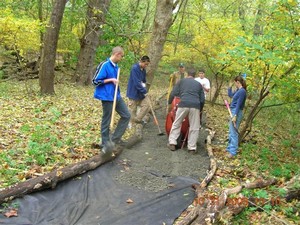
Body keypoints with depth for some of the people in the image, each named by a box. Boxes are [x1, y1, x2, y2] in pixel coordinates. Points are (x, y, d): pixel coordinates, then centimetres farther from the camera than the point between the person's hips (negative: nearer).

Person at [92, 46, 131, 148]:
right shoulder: (105, 65, -16)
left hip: (117, 96, 9)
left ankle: (115, 138, 19)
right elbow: (95, 81, -15)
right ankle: (105, 142, 18)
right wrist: (111, 80, -17)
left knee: (126, 115, 11)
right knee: (106, 120, 4)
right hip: (107, 97, -9)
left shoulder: (115, 66, 9)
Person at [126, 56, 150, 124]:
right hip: (134, 92, -7)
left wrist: (143, 84, -6)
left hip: (141, 92, 8)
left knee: (147, 104, 0)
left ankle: (138, 119, 13)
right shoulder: (135, 68, -19)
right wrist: (144, 91, -22)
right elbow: (136, 82, -24)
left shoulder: (143, 70, 5)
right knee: (133, 109, 1)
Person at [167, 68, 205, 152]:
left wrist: (169, 103, 23)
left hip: (183, 104, -1)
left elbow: (173, 93, 10)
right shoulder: (198, 84, 24)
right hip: (195, 106, 1)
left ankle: (172, 143, 10)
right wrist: (200, 109, 31)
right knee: (194, 127, 8)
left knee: (176, 124, 13)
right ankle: (192, 147, 7)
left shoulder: (182, 81, 18)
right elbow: (202, 99, 19)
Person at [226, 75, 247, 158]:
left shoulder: (242, 91, -17)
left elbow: (238, 105, -20)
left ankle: (232, 151, -5)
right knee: (231, 132, 17)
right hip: (233, 112, 10)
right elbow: (230, 95, 28)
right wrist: (230, 87, 20)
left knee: (234, 132, -8)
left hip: (236, 113, -10)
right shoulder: (238, 90, 11)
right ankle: (229, 148, 28)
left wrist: (235, 116, -21)